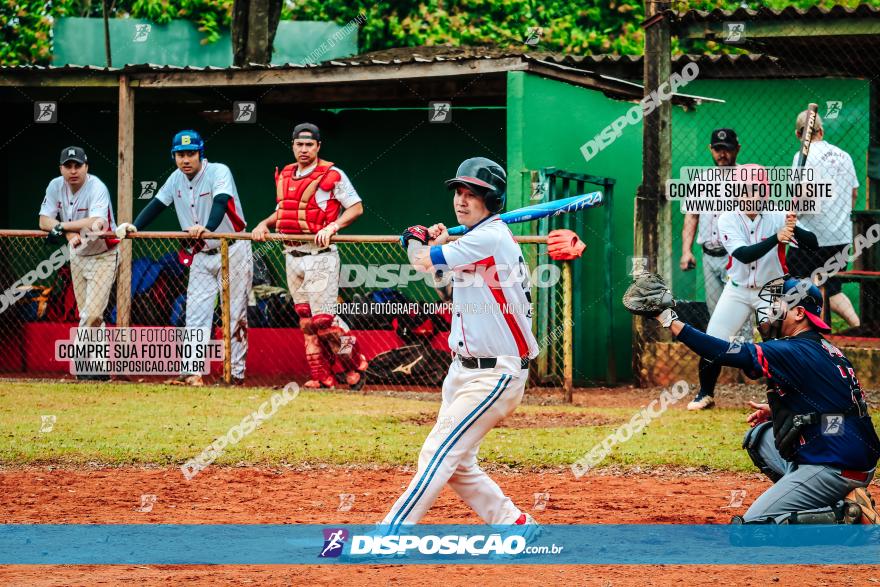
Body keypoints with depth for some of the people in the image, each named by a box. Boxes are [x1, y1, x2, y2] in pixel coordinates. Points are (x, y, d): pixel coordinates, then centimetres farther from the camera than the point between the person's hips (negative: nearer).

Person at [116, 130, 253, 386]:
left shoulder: (218, 172, -17)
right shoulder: (177, 179, 4)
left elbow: (221, 203, -33)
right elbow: (156, 205, 4)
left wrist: (207, 229, -51)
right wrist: (135, 227, -13)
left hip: (232, 252, -6)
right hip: (201, 256, 6)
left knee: (235, 315, -3)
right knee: (195, 315, -1)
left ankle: (236, 374, 2)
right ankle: (192, 372, -4)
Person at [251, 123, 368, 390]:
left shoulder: (332, 175, -6)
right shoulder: (285, 176, 13)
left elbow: (356, 208, -6)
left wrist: (332, 226, -20)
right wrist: (265, 224, 5)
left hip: (320, 255, -7)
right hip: (292, 255, 7)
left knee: (323, 319, -11)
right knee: (306, 320, 6)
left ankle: (355, 366, 5)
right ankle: (322, 377, 10)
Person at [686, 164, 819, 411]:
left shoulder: (777, 217, -16)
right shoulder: (727, 220, -14)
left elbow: (812, 243, -25)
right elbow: (744, 255, -28)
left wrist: (793, 229, -46)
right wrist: (776, 238, -43)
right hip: (738, 291, 1)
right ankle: (705, 394, 19)